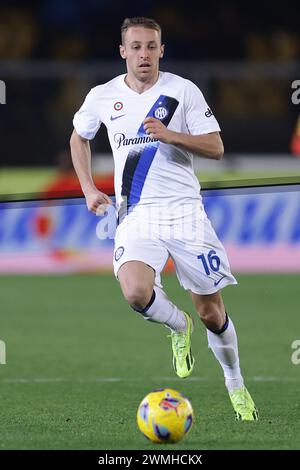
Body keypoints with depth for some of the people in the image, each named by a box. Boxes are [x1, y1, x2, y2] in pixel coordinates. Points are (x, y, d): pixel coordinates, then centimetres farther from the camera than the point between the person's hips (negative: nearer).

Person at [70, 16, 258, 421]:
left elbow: (215, 148, -3)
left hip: (184, 209, -1)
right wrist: (89, 189, 14)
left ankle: (236, 385, 25)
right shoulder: (102, 97, 5)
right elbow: (79, 138, 25)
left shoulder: (183, 90, -1)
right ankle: (179, 327, 8)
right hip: (137, 214, 1)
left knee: (211, 311, 1)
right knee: (136, 292, -27)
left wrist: (170, 134, -18)